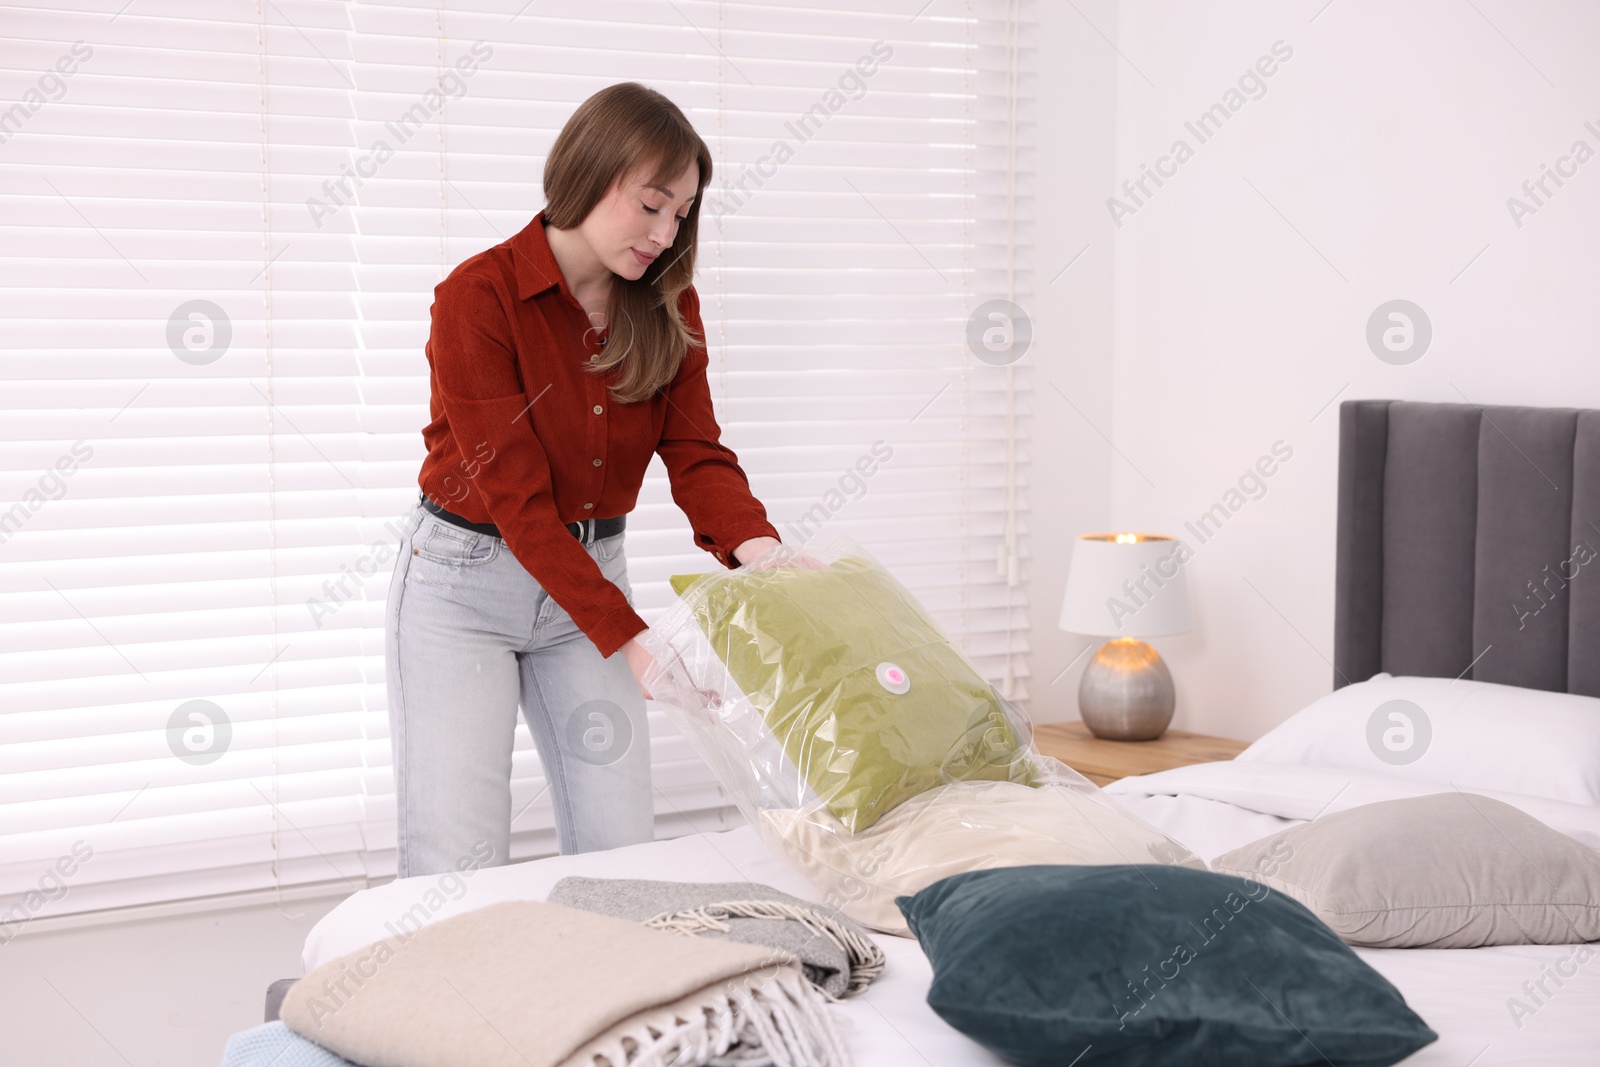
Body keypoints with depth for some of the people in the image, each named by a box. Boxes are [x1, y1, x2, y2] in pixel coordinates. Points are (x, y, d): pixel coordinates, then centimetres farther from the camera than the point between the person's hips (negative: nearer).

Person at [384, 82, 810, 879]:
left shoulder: (668, 306, 0)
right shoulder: (479, 296, -18)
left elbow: (696, 454, -7)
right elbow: (514, 493, -21)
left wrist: (760, 551, -30)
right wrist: (630, 641, -27)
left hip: (591, 572, 5)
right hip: (465, 576, -5)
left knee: (621, 849, 0)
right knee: (457, 865, -9)